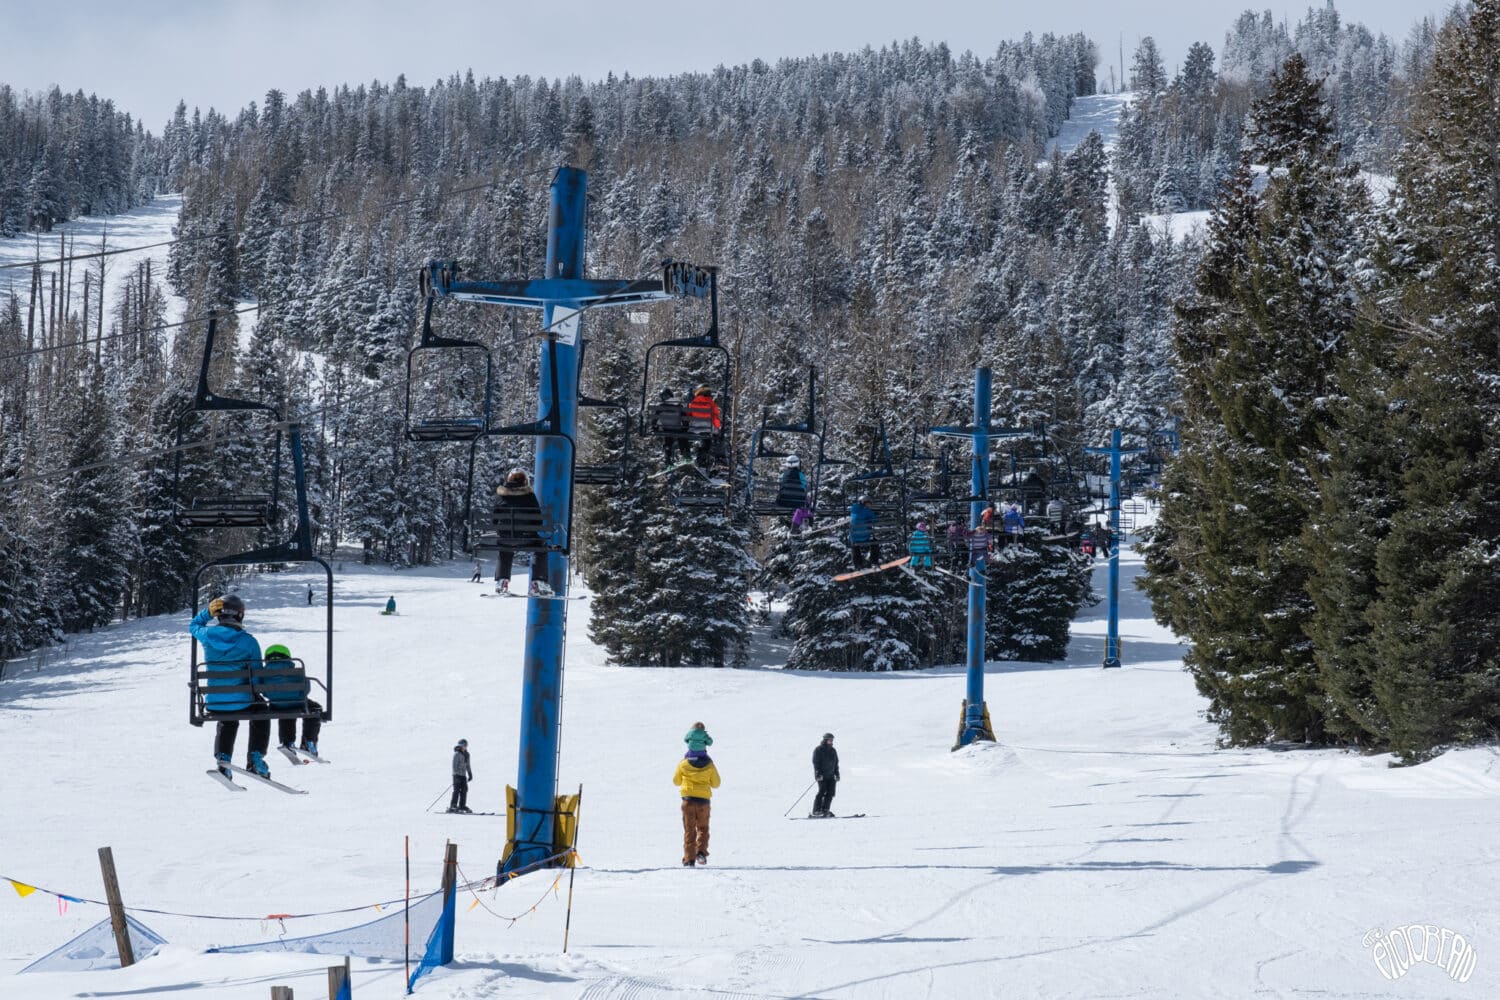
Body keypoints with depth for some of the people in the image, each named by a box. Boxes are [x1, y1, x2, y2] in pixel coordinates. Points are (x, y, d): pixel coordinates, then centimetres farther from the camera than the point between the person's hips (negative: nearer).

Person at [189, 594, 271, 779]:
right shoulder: (249, 641, -12)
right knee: (260, 713, 32)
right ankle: (256, 758, 22)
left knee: (227, 722, 37)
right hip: (242, 702, -2)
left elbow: (193, 626, 20)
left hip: (214, 704, 2)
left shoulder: (207, 635, -6)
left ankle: (223, 758, 20)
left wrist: (208, 612, 11)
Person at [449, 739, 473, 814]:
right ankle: (453, 806, -14)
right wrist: (456, 774, -21)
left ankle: (462, 806, 11)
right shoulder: (457, 754, -9)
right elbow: (455, 765, -14)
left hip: (463, 775, 7)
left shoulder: (466, 754, 13)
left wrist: (470, 774, 23)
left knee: (464, 790, 5)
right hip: (457, 775, -7)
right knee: (457, 790, -13)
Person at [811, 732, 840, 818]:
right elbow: (815, 762, -9)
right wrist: (818, 773, -18)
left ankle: (825, 810, 2)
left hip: (831, 776, 7)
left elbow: (836, 763, 23)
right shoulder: (818, 750, -4)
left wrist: (837, 774, 16)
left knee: (830, 793, -2)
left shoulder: (833, 751, 17)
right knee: (822, 791, -14)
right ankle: (816, 811, -11)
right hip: (822, 775, -7)